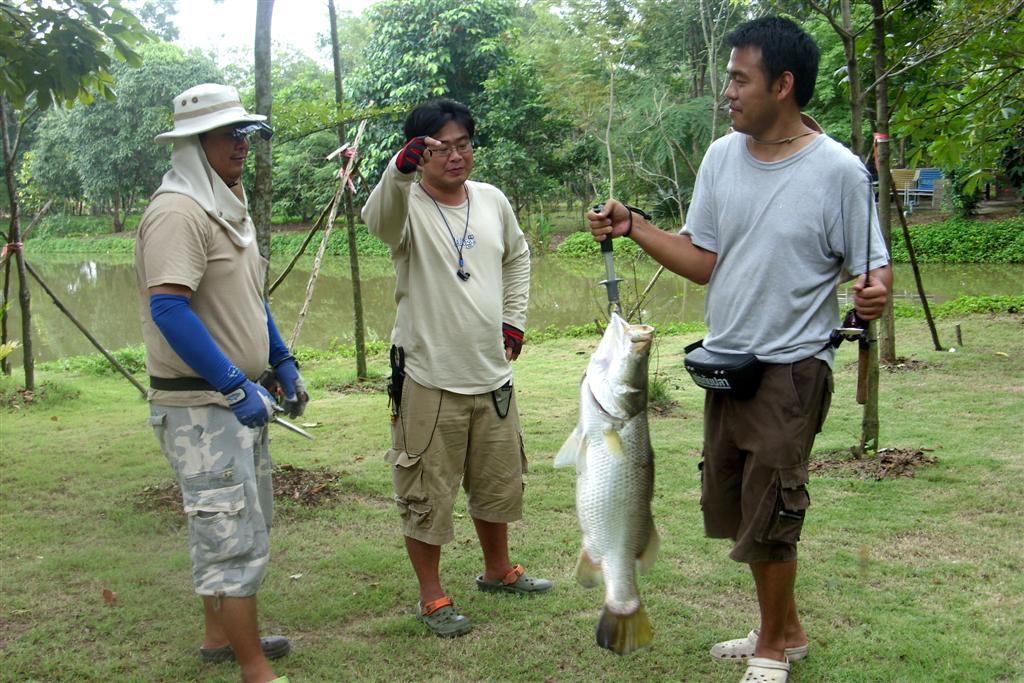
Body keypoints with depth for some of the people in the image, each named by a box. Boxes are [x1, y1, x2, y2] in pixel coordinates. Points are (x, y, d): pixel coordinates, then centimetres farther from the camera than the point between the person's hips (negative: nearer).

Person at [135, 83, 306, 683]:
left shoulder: (229, 207, 14)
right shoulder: (178, 212, -17)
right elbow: (167, 308, -27)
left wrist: (283, 364, 16)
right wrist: (235, 387, -25)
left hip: (237, 397, 10)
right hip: (200, 404, -10)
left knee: (244, 522, 20)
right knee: (235, 533, -5)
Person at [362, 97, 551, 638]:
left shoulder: (493, 201, 6)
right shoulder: (409, 207, -11)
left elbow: (518, 256, 23)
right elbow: (379, 219, -36)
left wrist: (515, 320, 15)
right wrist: (401, 168, -55)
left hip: (492, 375, 6)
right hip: (430, 380, -5)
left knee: (499, 483, 20)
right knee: (427, 493, 4)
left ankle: (497, 571, 42)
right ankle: (432, 598, 21)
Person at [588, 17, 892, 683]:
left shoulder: (838, 170, -13)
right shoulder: (721, 157, 3)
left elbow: (873, 267, -10)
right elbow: (702, 262, 7)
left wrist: (875, 292, -31)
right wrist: (633, 226, -1)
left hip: (792, 370, -6)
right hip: (724, 361, 7)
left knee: (770, 519, 1)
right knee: (732, 506, 17)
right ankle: (787, 629, 38)